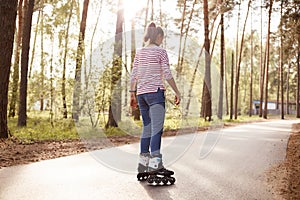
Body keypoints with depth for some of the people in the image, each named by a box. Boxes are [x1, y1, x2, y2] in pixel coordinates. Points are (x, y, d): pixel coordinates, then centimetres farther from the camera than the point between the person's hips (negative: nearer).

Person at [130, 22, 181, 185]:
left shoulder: (139, 53, 14)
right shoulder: (161, 52, -1)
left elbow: (133, 75, 11)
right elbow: (167, 74, -7)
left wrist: (132, 94, 15)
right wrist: (177, 92, -2)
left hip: (141, 93, 6)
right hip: (155, 92, -6)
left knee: (147, 128, 11)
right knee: (157, 129, -11)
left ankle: (143, 166, 13)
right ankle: (155, 164, -20)